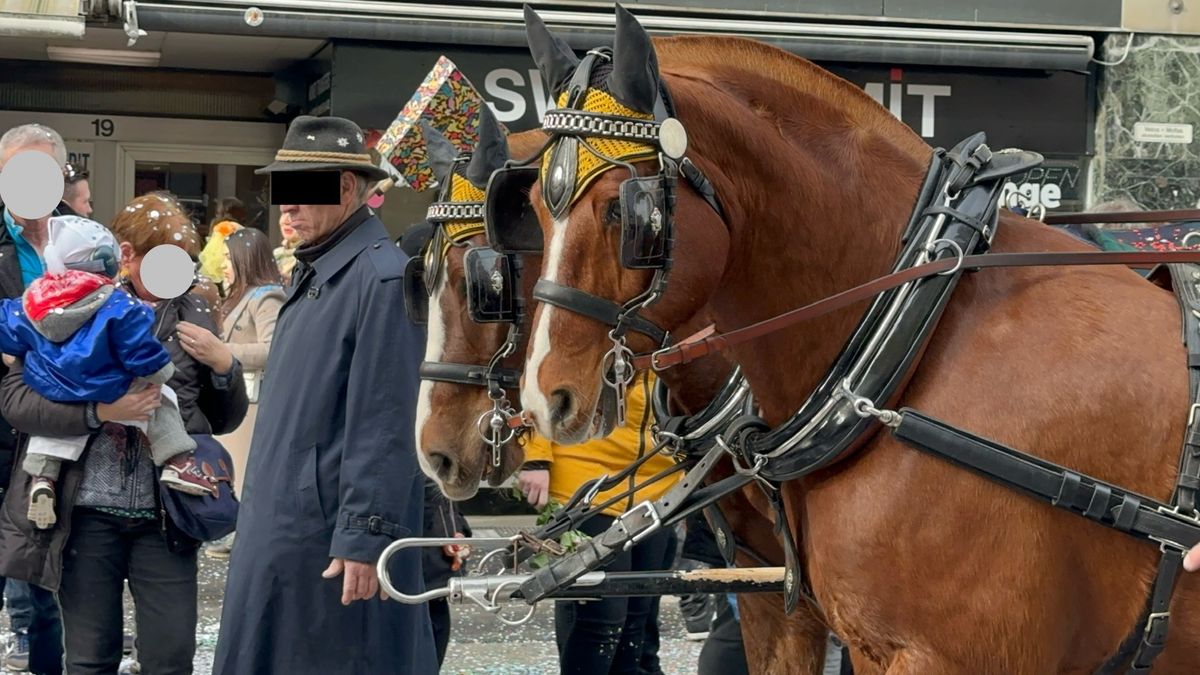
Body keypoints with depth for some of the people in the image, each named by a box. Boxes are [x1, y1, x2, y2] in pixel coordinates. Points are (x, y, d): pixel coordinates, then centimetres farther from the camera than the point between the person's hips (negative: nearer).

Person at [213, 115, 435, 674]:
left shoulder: (380, 277, -16)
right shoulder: (314, 273, 15)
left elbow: (382, 428, -21)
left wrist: (363, 539, -23)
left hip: (332, 535, -10)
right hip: (281, 527, 10)